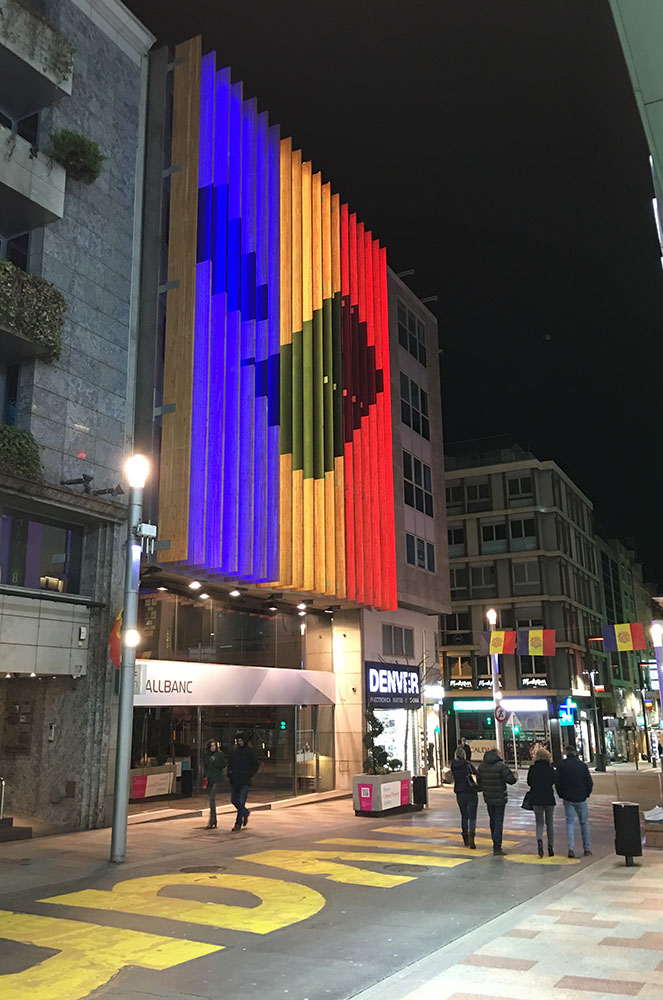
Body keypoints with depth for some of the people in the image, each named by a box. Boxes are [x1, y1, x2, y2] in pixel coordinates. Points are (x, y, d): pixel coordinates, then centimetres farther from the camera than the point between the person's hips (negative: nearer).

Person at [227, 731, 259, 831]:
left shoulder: (250, 750, -3)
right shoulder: (234, 749, 9)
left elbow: (255, 765, -1)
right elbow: (230, 763, 18)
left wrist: (249, 774, -13)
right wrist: (229, 773, 4)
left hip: (245, 781, -5)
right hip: (234, 780, 5)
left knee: (241, 802, -8)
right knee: (234, 800, 11)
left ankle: (238, 824, -1)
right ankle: (245, 812, 36)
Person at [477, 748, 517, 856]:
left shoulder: (482, 766, 1)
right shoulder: (500, 766, -17)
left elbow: (479, 781, 9)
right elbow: (511, 779, -17)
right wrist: (515, 777, 5)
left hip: (488, 798, 5)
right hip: (500, 798, -5)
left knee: (493, 821, 18)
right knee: (498, 822, -1)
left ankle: (496, 845, 28)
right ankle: (497, 847, -4)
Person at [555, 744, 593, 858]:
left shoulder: (562, 766, -3)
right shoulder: (582, 765, -1)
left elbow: (557, 783, -1)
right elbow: (589, 782, 0)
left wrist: (562, 795, 11)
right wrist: (586, 794, 13)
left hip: (568, 799, 0)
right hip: (581, 798, 0)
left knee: (570, 823, 4)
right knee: (584, 823, 12)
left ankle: (571, 849, -8)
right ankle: (587, 849, 16)